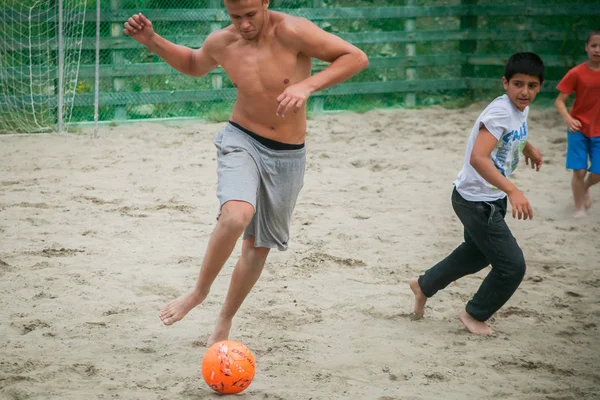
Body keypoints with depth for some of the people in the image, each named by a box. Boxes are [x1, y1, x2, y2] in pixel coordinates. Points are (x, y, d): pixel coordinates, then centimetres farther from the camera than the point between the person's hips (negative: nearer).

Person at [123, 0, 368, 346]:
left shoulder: (292, 32, -20)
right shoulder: (221, 43, -7)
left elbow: (356, 58, -19)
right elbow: (194, 65, 17)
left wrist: (307, 86, -31)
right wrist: (152, 41, 1)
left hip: (287, 156, 0)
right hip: (242, 142, 0)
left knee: (259, 246, 11)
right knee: (236, 215, -30)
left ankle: (225, 321, 32)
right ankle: (200, 291, -7)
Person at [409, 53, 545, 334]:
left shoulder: (521, 109, 2)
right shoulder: (500, 112, -27)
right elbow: (478, 158, -39)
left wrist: (528, 148, 39)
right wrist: (512, 191, -45)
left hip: (492, 199, 10)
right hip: (476, 201, -10)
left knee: (478, 253, 29)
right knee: (512, 266, -6)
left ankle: (424, 285, 48)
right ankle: (475, 314, 17)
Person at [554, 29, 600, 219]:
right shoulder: (577, 73, -13)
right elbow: (560, 100, -11)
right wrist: (567, 118, -30)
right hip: (578, 128, -2)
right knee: (579, 171, -6)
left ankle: (585, 188, 36)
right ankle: (579, 208, 14)